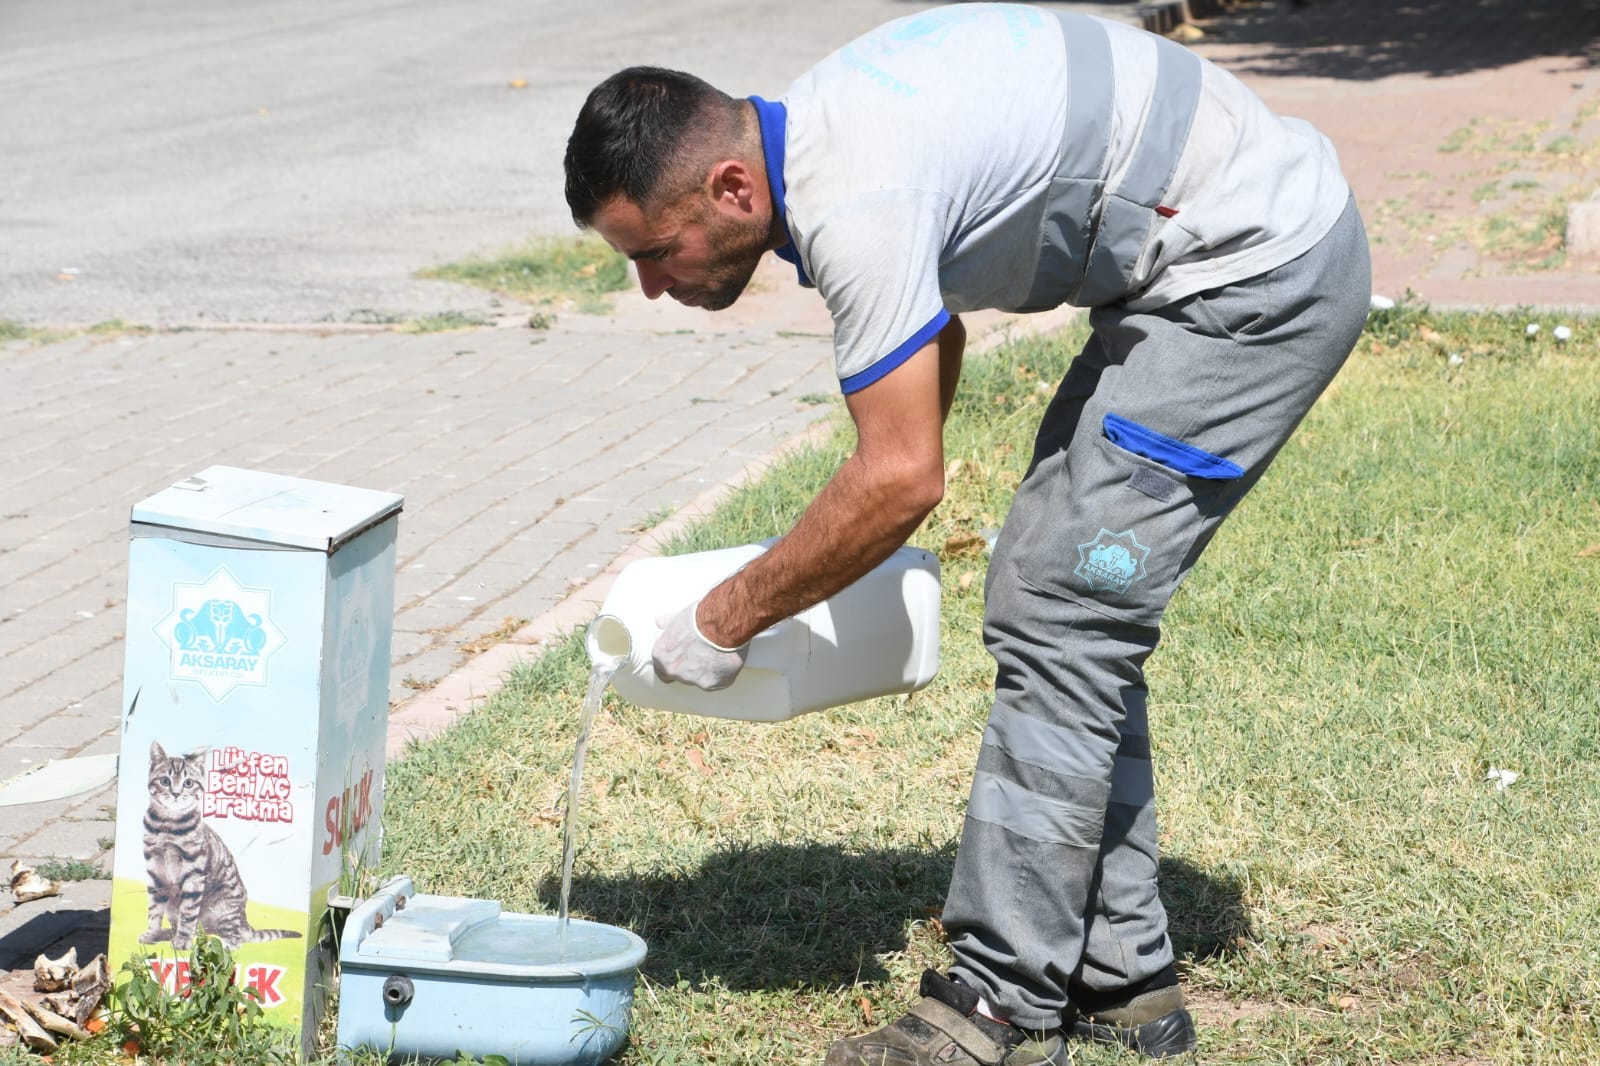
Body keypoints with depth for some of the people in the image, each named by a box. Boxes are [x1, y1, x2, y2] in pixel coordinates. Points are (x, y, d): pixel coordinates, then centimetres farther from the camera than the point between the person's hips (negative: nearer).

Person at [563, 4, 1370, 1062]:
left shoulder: (854, 204, -26)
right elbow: (936, 338, 21)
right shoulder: (813, 134, 6)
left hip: (1260, 269, -10)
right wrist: (849, 560, 15)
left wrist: (726, 618, -12)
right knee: (1077, 610, 11)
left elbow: (902, 479, -24)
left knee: (1060, 609, -11)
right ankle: (1119, 975, 17)